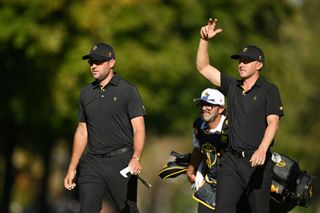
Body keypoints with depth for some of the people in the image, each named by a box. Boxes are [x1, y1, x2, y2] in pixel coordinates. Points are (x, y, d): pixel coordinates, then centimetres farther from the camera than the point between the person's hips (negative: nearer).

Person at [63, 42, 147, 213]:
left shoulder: (128, 90, -1)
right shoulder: (86, 93, 15)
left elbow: (139, 129, -7)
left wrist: (136, 158, -24)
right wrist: (72, 168, 17)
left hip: (120, 161, -4)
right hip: (92, 163, 4)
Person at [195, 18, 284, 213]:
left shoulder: (269, 90, -2)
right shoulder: (232, 86, 14)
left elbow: (273, 122, -12)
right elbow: (203, 67, 15)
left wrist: (262, 149, -28)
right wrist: (204, 40, 4)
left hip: (257, 160, -4)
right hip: (231, 160, 4)